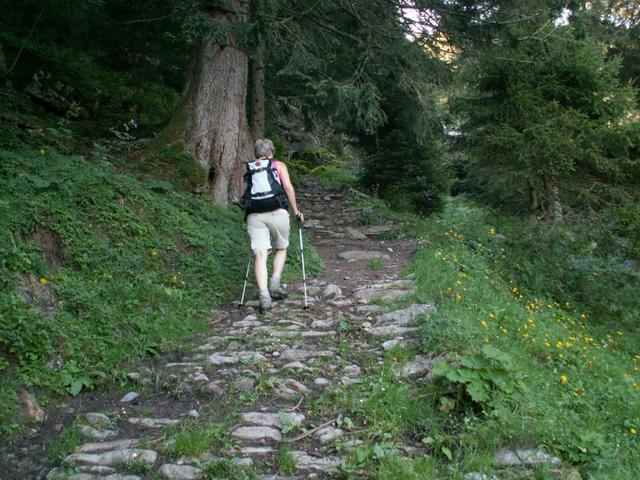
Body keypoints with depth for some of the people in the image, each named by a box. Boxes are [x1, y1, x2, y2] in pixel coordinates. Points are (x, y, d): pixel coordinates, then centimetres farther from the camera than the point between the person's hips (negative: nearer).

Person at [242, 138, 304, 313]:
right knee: (281, 249, 20)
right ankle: (275, 282, 4)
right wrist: (296, 211, 7)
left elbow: (245, 195, 15)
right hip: (277, 212, -1)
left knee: (260, 254, -3)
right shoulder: (278, 165, 14)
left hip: (254, 215, 2)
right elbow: (288, 187, 1)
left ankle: (264, 295, -14)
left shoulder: (249, 170, 21)